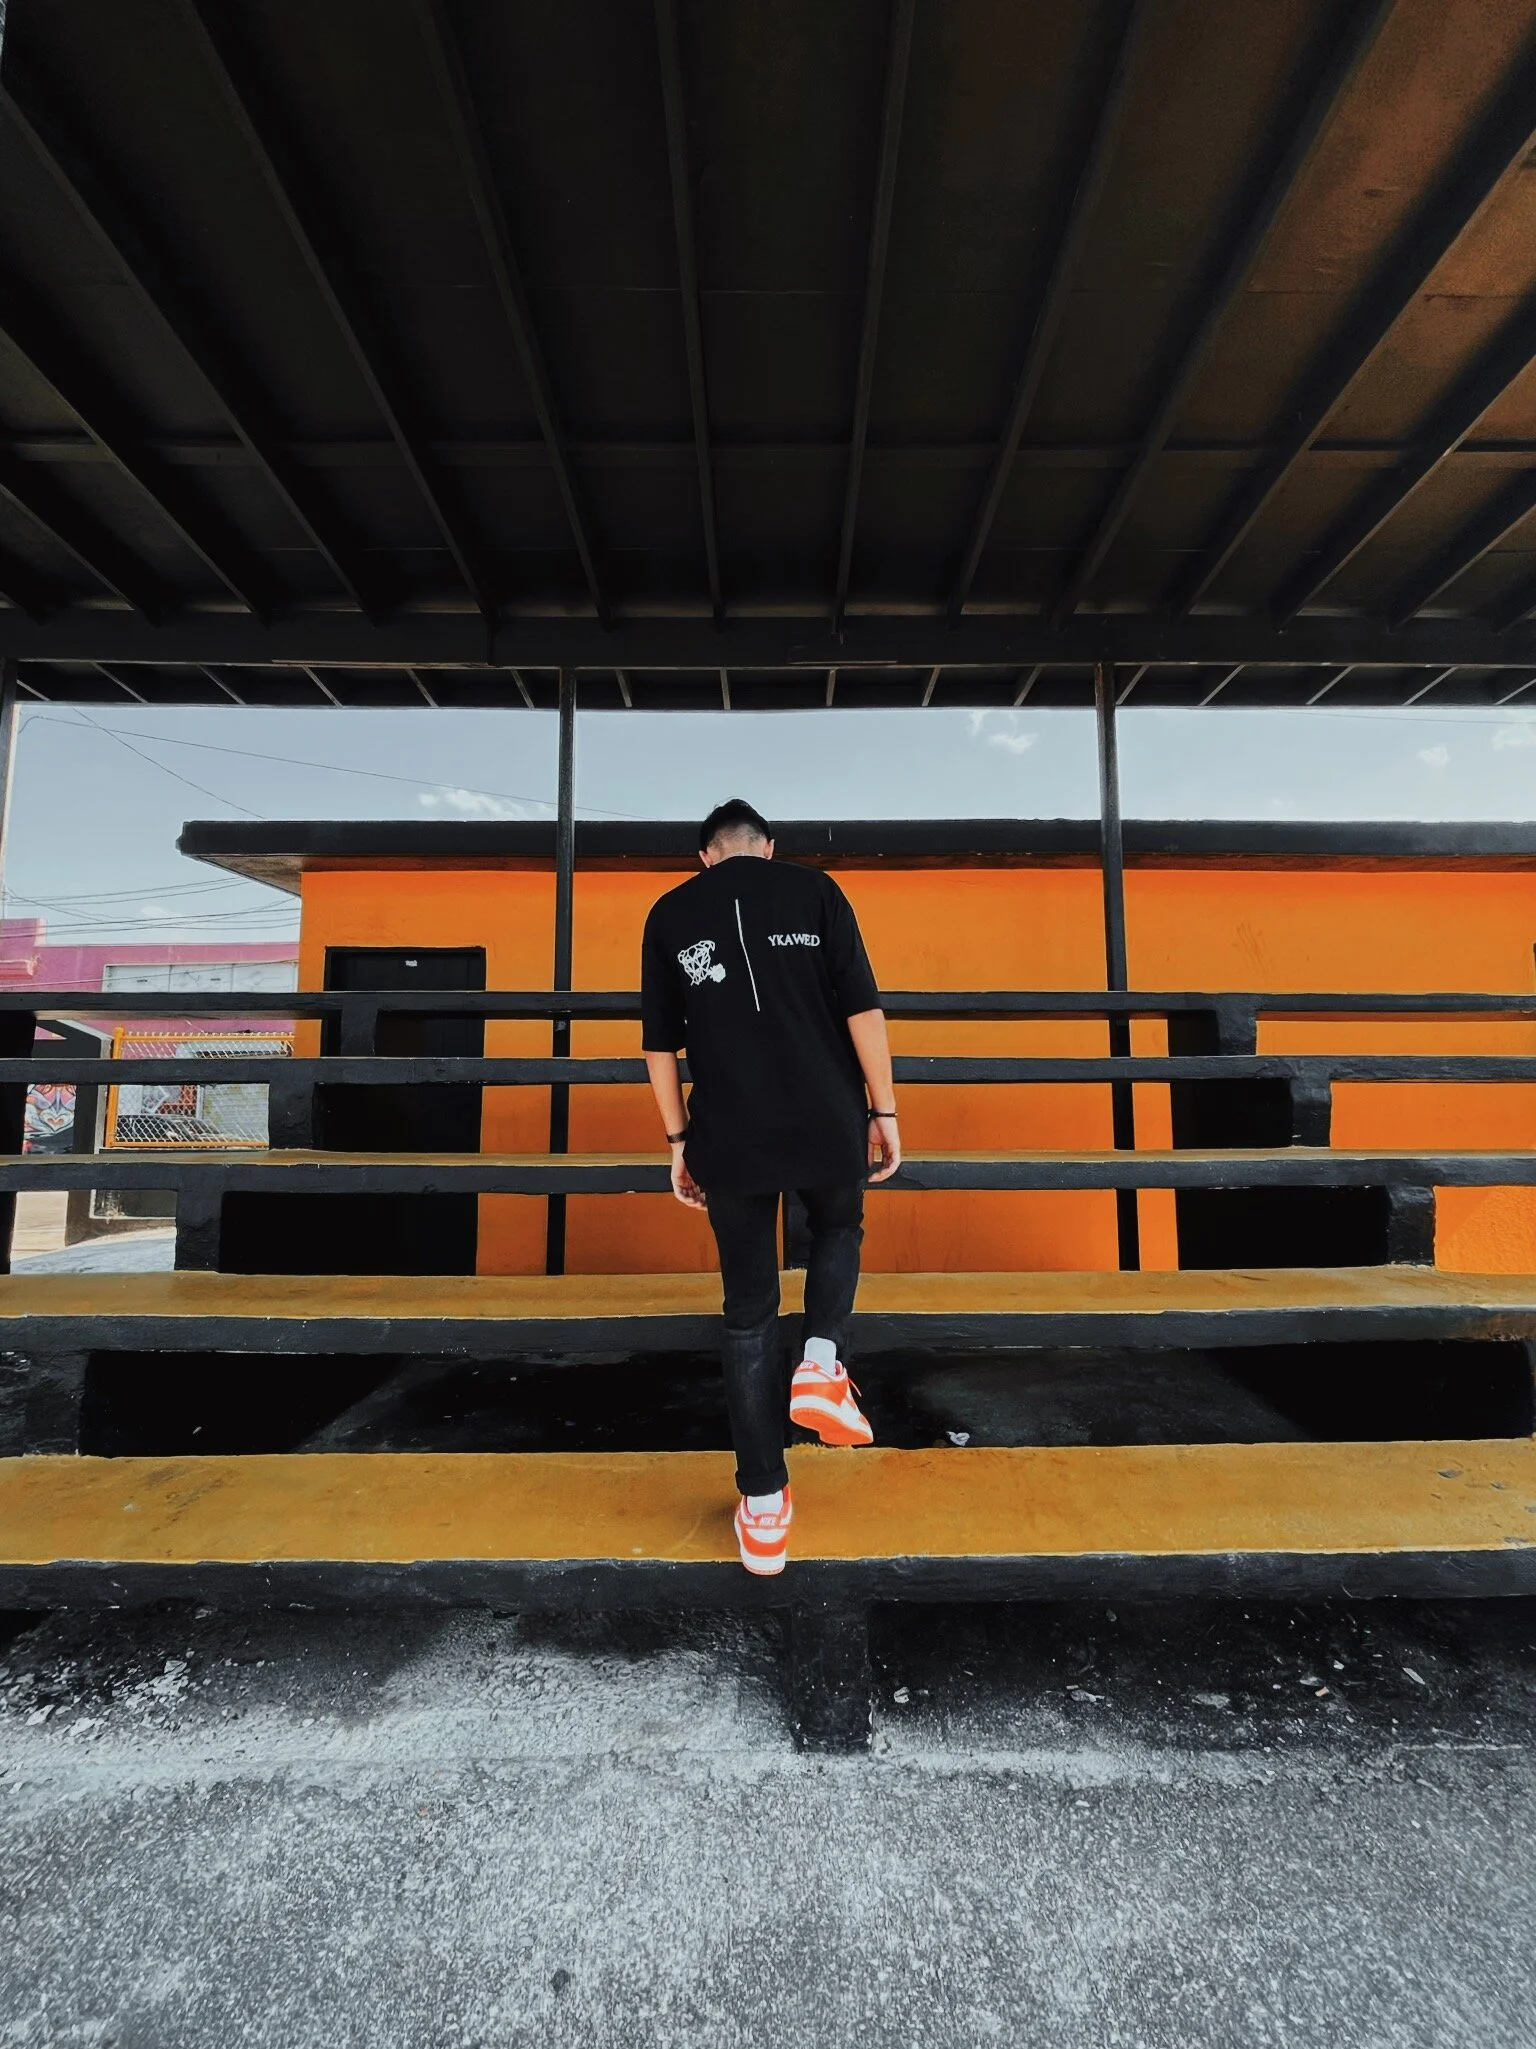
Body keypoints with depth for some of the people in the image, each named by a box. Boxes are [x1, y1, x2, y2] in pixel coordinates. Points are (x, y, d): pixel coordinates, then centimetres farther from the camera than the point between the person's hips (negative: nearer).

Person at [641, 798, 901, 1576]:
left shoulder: (670, 913, 7)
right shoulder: (815, 890, 2)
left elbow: (660, 1044, 6)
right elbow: (862, 1009, -4)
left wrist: (678, 1142, 14)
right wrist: (883, 1111, 4)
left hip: (728, 1140, 1)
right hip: (827, 1125, -1)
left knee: (749, 1314, 13)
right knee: (839, 1230, 31)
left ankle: (764, 1509, 21)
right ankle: (821, 1366, 11)